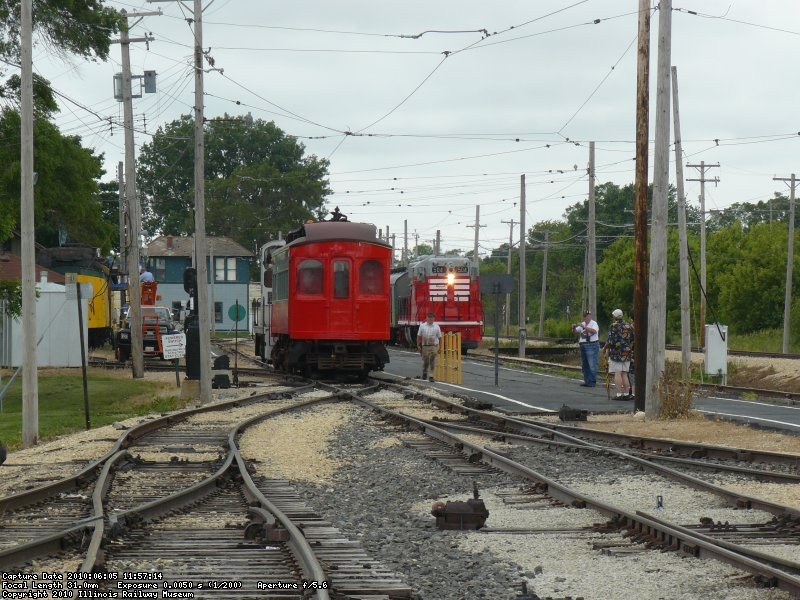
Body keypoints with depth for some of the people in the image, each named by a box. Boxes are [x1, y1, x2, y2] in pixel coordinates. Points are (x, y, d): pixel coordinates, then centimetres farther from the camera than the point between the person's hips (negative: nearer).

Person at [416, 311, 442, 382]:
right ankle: (424, 373, 33)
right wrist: (418, 345, 2)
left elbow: (439, 337, 5)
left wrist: (439, 347, 0)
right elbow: (419, 336, 7)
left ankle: (431, 376, -3)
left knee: (432, 362, -6)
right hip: (424, 346, 1)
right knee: (425, 361, 11)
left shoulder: (436, 326, 3)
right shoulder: (422, 326, 5)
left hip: (433, 346, -1)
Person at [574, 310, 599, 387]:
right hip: (583, 346, 8)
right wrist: (575, 328, -9)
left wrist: (584, 327, -29)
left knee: (592, 365, -9)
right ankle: (587, 381, 15)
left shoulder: (594, 323, -4)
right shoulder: (582, 324, 16)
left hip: (592, 345, -8)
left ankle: (592, 382, -7)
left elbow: (594, 331, -23)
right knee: (584, 365, 9)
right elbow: (576, 331, 13)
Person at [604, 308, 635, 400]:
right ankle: (626, 394, 11)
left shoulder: (613, 326, -10)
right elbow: (633, 340, 12)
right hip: (627, 354, 6)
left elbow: (611, 341, -15)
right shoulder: (629, 326, 9)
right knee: (624, 374, 11)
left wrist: (605, 348, 1)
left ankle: (619, 394, -8)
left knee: (617, 374, -4)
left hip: (616, 353, -6)